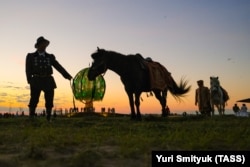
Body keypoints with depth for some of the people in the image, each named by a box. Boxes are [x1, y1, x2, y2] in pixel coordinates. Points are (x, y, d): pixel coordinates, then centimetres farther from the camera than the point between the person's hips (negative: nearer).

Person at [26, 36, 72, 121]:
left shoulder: (50, 57, 16)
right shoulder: (30, 56, 11)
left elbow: (58, 67, 7)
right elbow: (28, 70, 3)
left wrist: (67, 75, -7)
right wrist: (30, 81, -13)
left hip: (48, 81, 2)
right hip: (36, 81, -2)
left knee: (49, 101, 0)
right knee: (34, 100, -8)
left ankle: (48, 119, 8)